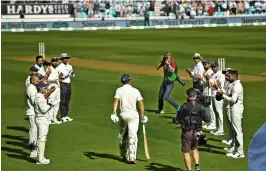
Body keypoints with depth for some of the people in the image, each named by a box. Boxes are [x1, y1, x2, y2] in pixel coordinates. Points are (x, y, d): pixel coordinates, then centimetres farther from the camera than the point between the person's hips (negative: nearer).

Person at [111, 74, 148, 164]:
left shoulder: (119, 90, 1)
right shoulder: (135, 91, 2)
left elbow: (116, 101, -14)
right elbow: (141, 104, -2)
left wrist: (114, 113, -21)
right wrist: (142, 116, 5)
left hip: (123, 115, 1)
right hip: (133, 114, -1)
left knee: (122, 135, 20)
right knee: (133, 136, -6)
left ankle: (124, 155, 31)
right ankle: (131, 157, -18)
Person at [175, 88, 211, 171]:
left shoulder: (184, 106, -13)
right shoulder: (201, 107, -6)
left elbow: (178, 118, -1)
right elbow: (208, 119, -1)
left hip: (186, 133, -3)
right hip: (196, 132, 3)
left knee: (186, 152, 8)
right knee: (195, 149, 26)